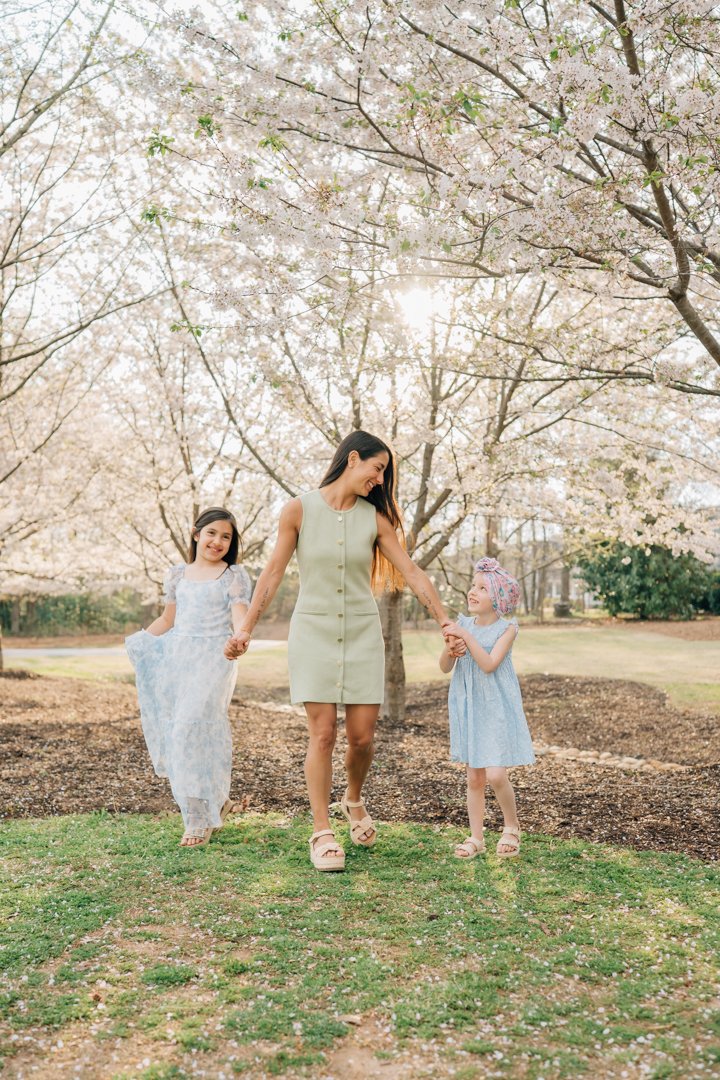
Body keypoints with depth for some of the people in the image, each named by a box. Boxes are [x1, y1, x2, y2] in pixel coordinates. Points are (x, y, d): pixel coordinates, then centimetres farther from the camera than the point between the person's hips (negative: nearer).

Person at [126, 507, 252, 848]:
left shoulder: (233, 575, 2)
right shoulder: (177, 574, 15)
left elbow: (239, 616, -10)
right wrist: (138, 639, 9)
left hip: (214, 658, -5)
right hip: (178, 657, 5)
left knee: (193, 726, -15)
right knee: (174, 728, 2)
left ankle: (199, 820, -6)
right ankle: (217, 800, 20)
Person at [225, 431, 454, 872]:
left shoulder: (375, 518, 1)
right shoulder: (299, 510, -4)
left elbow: (412, 572, 1)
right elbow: (274, 572, -1)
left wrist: (446, 622, -2)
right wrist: (246, 628, -4)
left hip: (362, 634, 2)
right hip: (313, 632, -2)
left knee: (363, 735, 1)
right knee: (323, 733, -6)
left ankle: (355, 800, 32)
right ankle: (322, 833, 5)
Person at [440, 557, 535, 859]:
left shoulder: (507, 628, -9)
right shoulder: (462, 624, 2)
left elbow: (489, 664, -21)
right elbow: (445, 667, 0)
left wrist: (467, 637, -25)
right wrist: (450, 650, -21)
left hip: (497, 709, -4)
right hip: (468, 708, 4)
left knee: (495, 775, -11)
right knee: (474, 778, 8)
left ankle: (511, 827, 15)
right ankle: (476, 837, 20)